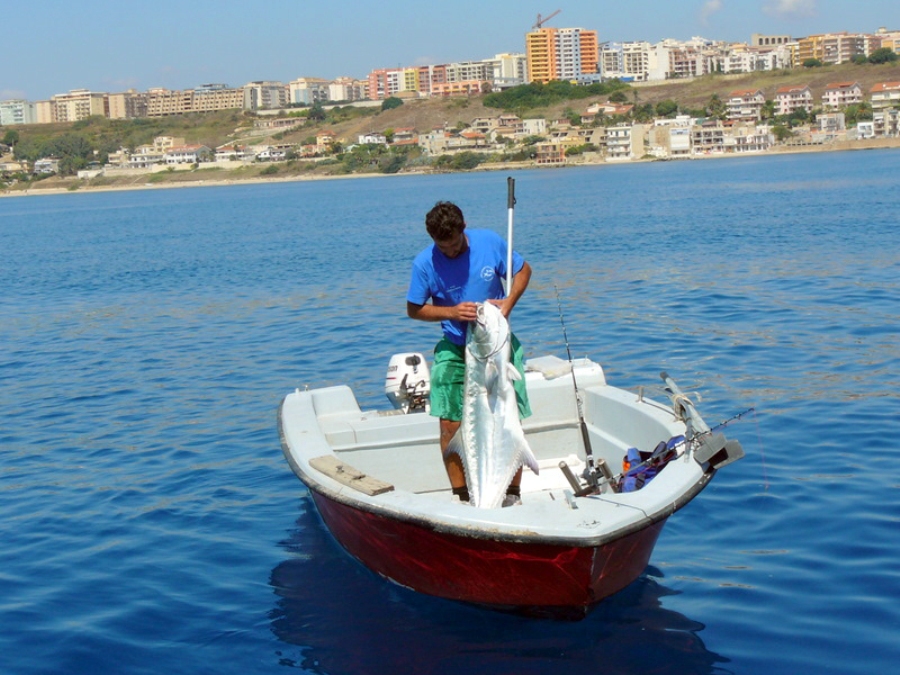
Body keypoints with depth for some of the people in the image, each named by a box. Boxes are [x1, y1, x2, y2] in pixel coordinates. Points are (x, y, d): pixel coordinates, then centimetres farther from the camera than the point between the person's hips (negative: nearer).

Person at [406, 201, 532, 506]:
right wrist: (453, 312, -19)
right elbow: (414, 309, -3)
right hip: (455, 349, 0)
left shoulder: (489, 242, -11)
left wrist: (508, 302, -14)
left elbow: (524, 270, 4)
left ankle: (513, 493, 15)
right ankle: (462, 497, 8)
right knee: (450, 425, -7)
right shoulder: (424, 263, -13)